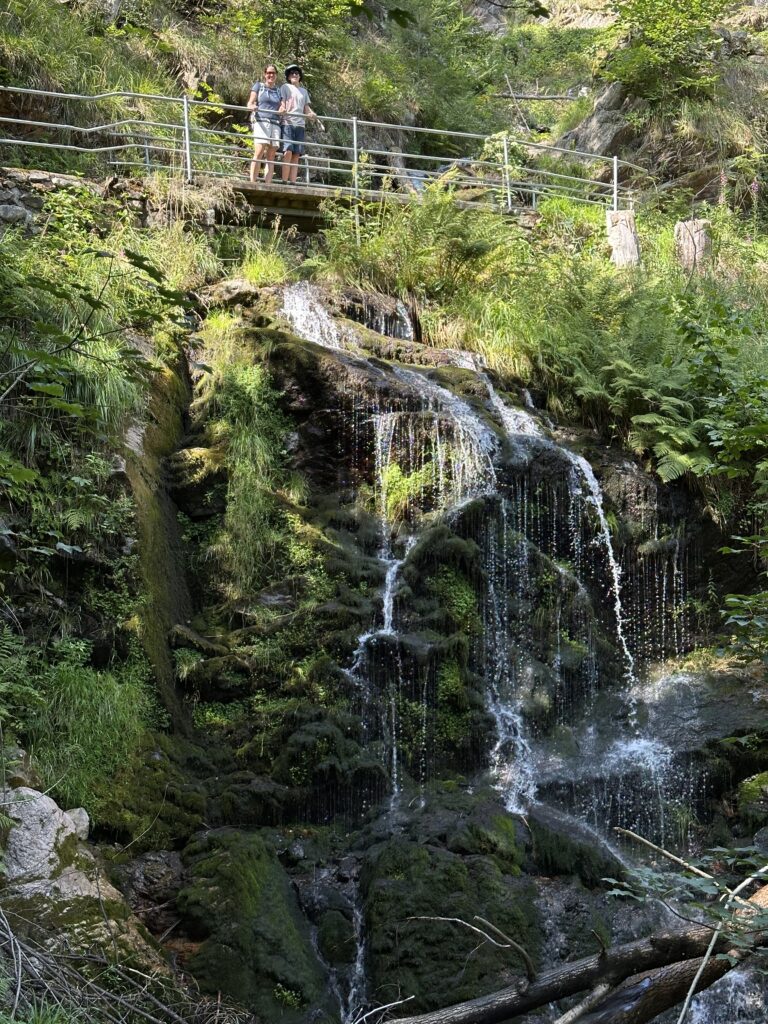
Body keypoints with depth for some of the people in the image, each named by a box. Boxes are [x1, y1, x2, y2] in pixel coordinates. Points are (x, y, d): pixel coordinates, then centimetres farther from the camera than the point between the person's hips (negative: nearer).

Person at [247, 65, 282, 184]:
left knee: (271, 156, -5)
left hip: (275, 123, 4)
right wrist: (252, 106, -16)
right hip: (261, 121, -4)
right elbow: (250, 103, 7)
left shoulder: (279, 90, 23)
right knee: (259, 152, -20)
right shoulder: (258, 86, 14)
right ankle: (252, 183, -24)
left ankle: (267, 185, -11)